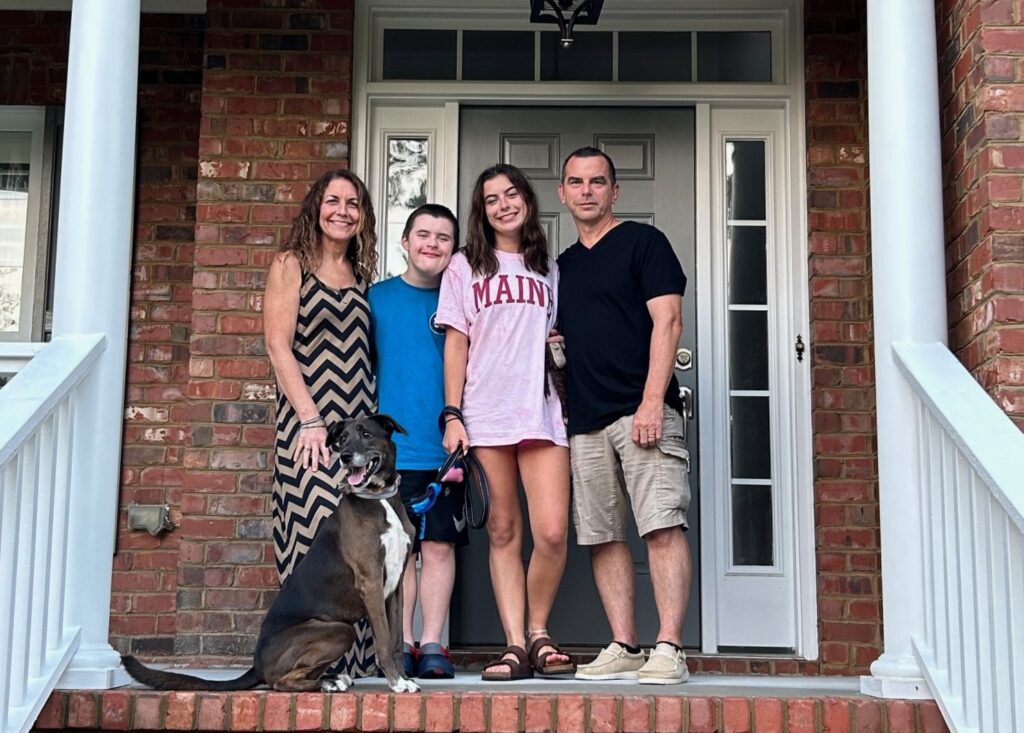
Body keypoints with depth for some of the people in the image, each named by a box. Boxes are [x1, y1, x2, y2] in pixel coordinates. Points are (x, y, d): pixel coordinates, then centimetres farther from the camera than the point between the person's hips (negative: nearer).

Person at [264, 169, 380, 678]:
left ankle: (352, 657, 3)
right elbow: (278, 345, -4)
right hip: (308, 418, -4)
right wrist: (310, 419, -12)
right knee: (315, 529, -12)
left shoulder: (362, 277, 19)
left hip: (360, 422, 5)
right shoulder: (291, 265, 5)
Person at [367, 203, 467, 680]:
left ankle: (432, 644, 9)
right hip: (391, 446, 0)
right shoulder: (378, 297, 7)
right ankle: (401, 644, 10)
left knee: (439, 546, 2)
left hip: (445, 446, 1)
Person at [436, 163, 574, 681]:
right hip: (485, 414, -1)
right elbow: (456, 343, 7)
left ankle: (538, 633, 8)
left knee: (552, 532, -11)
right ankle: (516, 645, 5)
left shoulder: (550, 269, 19)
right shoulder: (465, 267, 13)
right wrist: (452, 415, -2)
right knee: (503, 532, 0)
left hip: (543, 410, 1)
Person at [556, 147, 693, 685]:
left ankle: (669, 650, -11)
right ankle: (624, 648, 10)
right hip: (585, 419, 6)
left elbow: (667, 322, -6)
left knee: (662, 527, -12)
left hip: (641, 411, -6)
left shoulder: (642, 242, 3)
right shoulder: (562, 266, 22)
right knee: (602, 536, 4)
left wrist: (652, 402, -15)